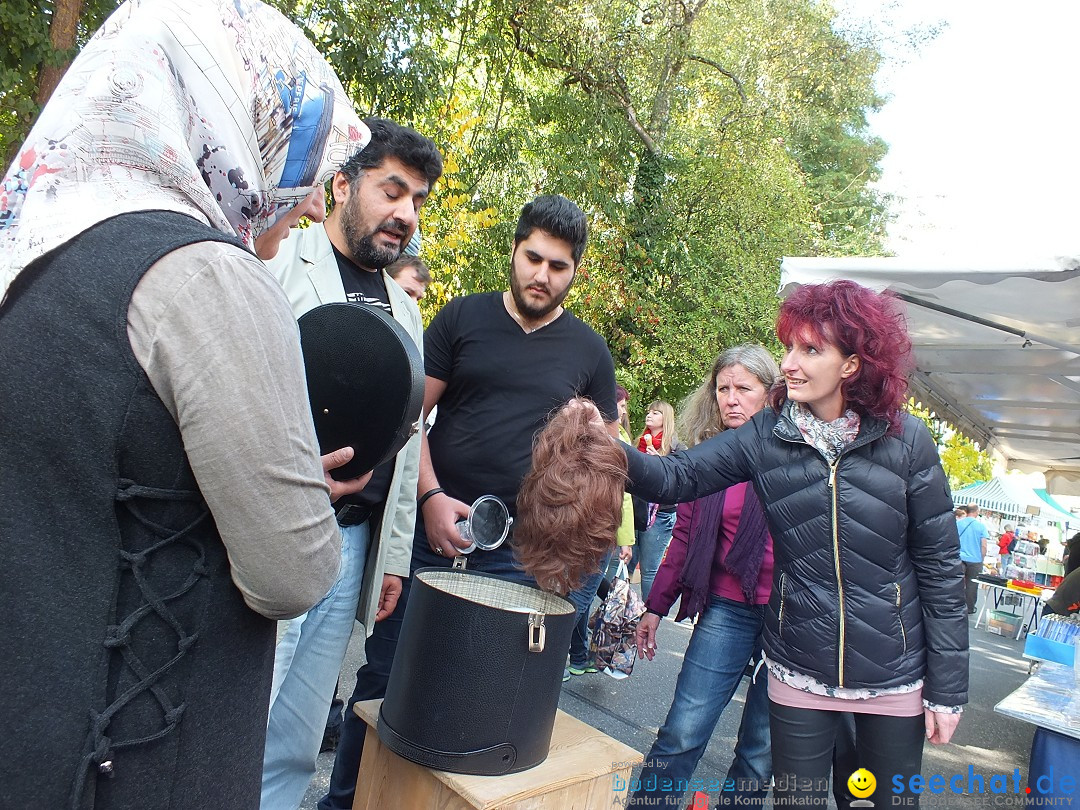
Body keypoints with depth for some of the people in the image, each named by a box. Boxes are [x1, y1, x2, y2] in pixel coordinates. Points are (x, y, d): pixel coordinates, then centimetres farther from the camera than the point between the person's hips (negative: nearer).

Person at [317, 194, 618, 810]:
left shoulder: (589, 351, 5)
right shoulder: (463, 318, 2)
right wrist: (432, 497, -12)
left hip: (516, 554, 0)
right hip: (428, 530, 0)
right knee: (382, 677, 10)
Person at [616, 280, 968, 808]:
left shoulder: (906, 442, -12)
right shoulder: (766, 437, -9)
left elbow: (940, 567, -6)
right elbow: (677, 478, -16)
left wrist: (947, 689, -4)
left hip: (894, 678, 0)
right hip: (799, 673, 1)